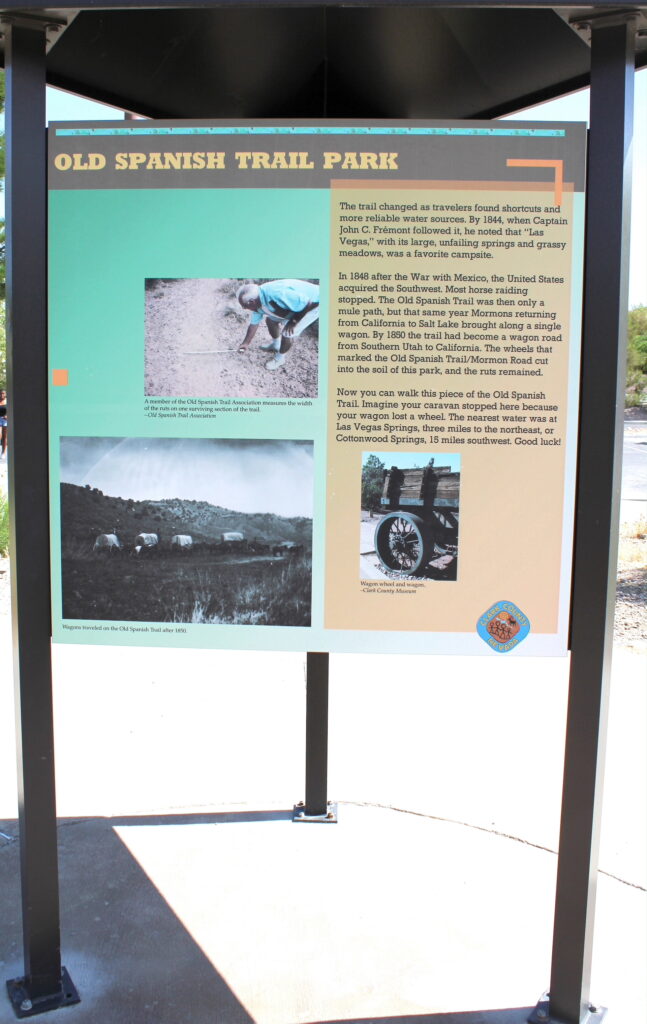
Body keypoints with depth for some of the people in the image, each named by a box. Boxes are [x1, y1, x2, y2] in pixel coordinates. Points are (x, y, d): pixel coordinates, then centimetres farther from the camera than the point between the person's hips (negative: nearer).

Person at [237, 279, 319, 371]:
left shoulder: (277, 294, -40)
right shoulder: (257, 302, -12)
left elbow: (309, 303, -33)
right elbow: (254, 323, 6)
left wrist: (293, 321, -22)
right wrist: (246, 343, 15)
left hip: (313, 304, -8)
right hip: (298, 301, 8)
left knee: (287, 333, -13)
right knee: (270, 319, 14)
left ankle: (279, 358, 14)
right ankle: (275, 344, 42)